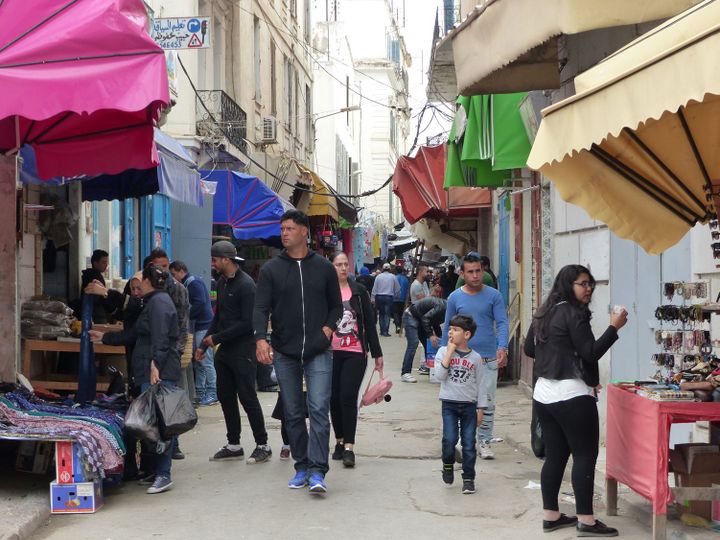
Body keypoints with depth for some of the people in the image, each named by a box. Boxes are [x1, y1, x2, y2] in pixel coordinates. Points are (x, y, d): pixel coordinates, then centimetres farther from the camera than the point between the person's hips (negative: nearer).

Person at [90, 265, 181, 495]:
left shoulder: (158, 302, -7)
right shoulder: (154, 302, 26)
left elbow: (160, 338, -20)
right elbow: (132, 335, 34)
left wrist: (155, 364, -29)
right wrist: (104, 337, 41)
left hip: (159, 373, -10)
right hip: (153, 373, 10)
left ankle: (163, 475, -10)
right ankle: (158, 471, 12)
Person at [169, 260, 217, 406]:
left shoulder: (194, 282, -12)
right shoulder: (188, 283, 19)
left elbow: (200, 303, -23)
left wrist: (187, 316, -16)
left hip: (203, 326, -10)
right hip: (198, 327, 10)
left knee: (206, 361, -8)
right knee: (198, 362, 12)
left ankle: (212, 394, -5)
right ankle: (199, 392, 18)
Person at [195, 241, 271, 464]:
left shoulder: (245, 284, -14)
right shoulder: (222, 283, 13)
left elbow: (247, 323, -19)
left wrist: (216, 338, -15)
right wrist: (204, 344, 14)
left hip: (243, 351, -8)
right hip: (224, 350, 9)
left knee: (247, 397, -4)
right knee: (225, 396, 10)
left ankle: (262, 445, 5)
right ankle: (234, 445, 19)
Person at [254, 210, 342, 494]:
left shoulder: (323, 267, 6)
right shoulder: (270, 269, 4)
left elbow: (336, 305, 15)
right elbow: (261, 308, -4)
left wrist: (329, 328, -3)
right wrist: (261, 338, -21)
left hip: (318, 353, -1)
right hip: (284, 353, 1)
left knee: (319, 409, -11)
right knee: (293, 414, 8)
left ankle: (317, 471, -11)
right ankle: (301, 467, 18)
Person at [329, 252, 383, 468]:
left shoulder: (359, 291, 4)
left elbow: (369, 323, 7)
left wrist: (377, 353, 8)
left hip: (355, 353, -1)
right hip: (330, 353, 1)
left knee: (348, 397, -10)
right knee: (334, 398, 8)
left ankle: (349, 447, -9)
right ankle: (340, 441, 23)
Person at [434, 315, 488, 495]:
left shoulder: (475, 357, 3)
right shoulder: (443, 352, 1)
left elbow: (480, 384, 6)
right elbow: (439, 375, -13)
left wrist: (480, 409, 2)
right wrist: (450, 352, -14)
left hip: (469, 405, 1)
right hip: (449, 404, -1)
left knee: (469, 443, 1)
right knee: (450, 439, -14)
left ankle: (468, 478, 13)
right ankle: (448, 465, 15)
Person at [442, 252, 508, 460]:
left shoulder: (493, 296, 0)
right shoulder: (455, 298, 4)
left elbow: (502, 323, -7)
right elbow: (448, 328, 11)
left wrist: (502, 347, -22)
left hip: (489, 358, -1)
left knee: (487, 402, 2)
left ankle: (484, 441, 13)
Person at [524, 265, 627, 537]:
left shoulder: (544, 313, 14)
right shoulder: (574, 313, -12)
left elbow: (529, 349, 21)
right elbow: (591, 353, -16)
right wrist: (614, 327, -13)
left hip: (544, 394, 9)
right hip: (572, 395, -9)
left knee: (554, 455, 11)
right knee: (585, 455, -4)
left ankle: (550, 515, 15)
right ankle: (586, 520, -4)